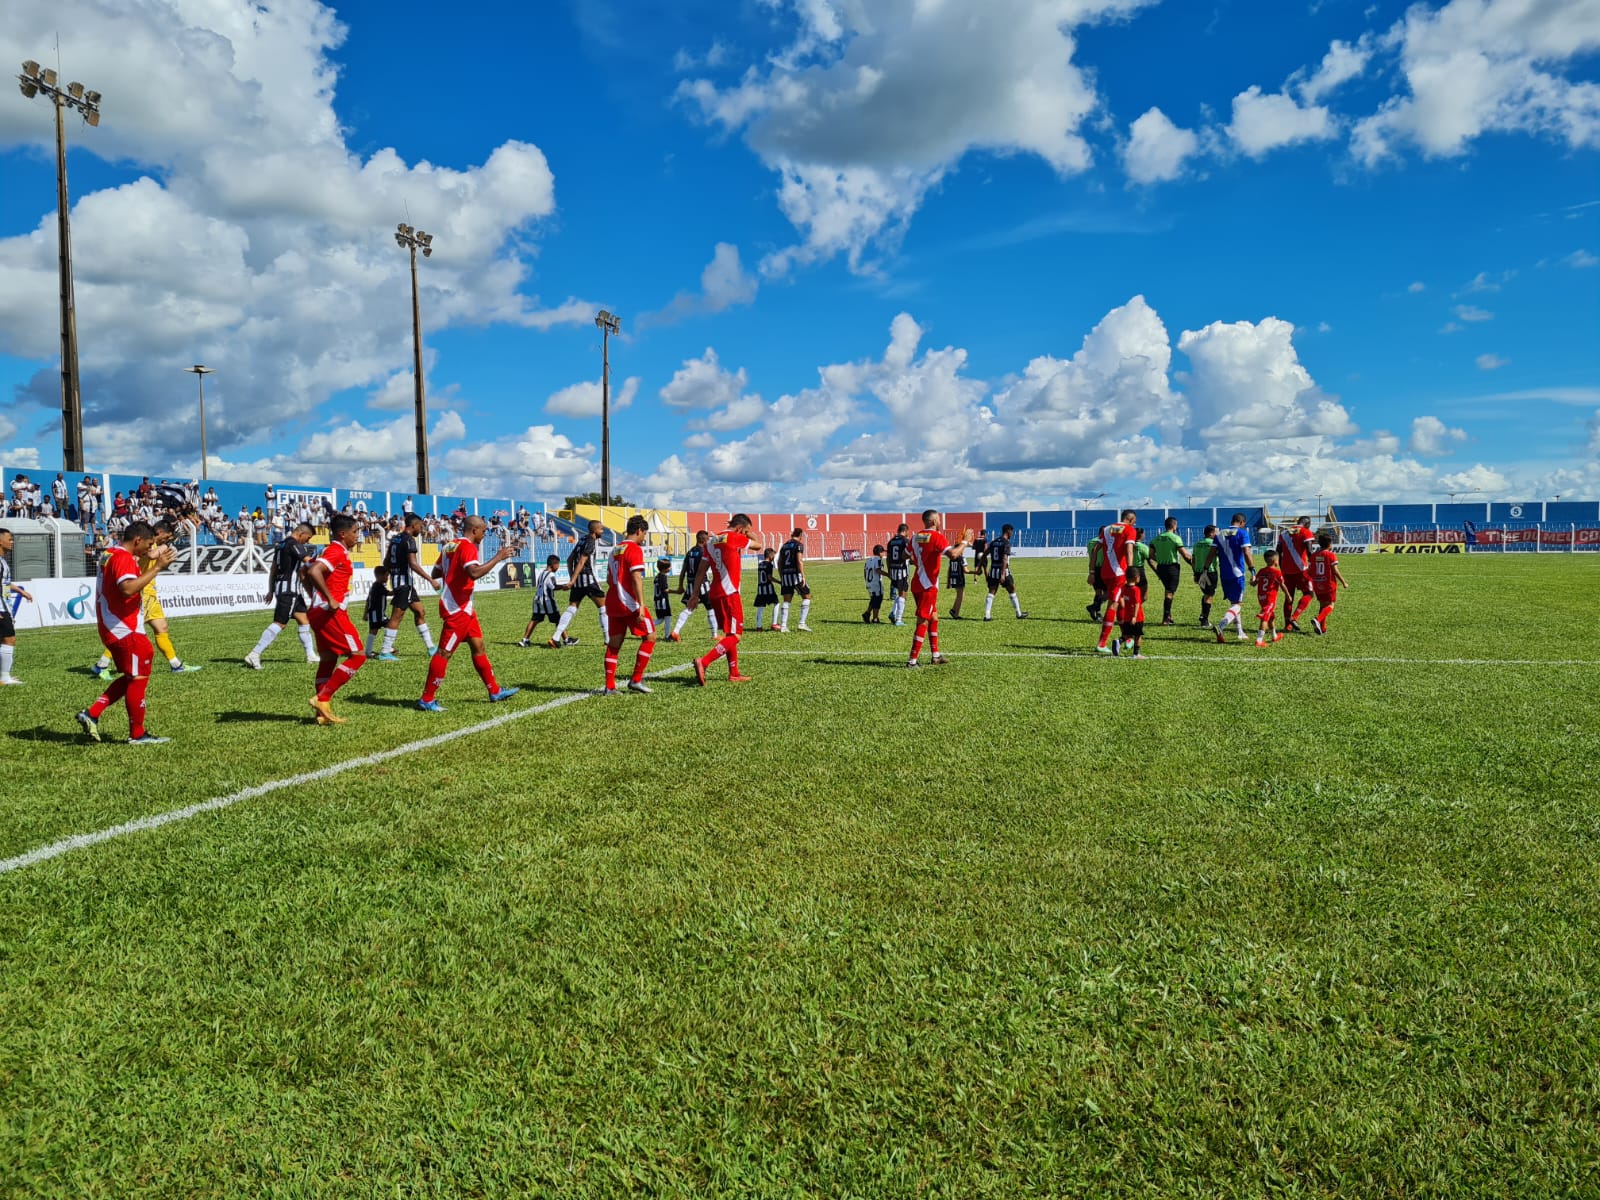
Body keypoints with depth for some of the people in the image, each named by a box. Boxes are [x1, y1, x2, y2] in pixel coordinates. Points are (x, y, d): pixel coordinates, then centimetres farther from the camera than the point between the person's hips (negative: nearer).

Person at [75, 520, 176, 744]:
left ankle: (92, 714, 13)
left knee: (131, 677, 19)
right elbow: (128, 588, -34)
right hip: (125, 630, -10)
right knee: (138, 679, 0)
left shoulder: (110, 554, 14)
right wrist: (157, 567, -31)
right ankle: (137, 734, 7)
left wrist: (147, 559, 17)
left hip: (113, 629, 10)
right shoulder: (123, 558, -18)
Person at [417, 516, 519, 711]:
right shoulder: (468, 547, -15)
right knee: (445, 652, -6)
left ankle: (495, 691, 19)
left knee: (478, 647, 13)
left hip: (463, 607, 10)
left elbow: (435, 573, 19)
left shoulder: (450, 546, 14)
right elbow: (475, 572, -32)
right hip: (457, 609, -10)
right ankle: (427, 699, -2)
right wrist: (498, 557, -25)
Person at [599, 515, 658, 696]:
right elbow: (636, 578, -18)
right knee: (649, 637, 2)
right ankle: (636, 680, -1)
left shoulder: (616, 549, 17)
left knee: (614, 643, 9)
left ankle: (610, 686, 7)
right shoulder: (635, 549, -9)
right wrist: (641, 605, -20)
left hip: (612, 603, 8)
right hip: (630, 604, -8)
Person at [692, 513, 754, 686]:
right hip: (729, 593, -8)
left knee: (730, 633, 17)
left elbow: (701, 571, 13)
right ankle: (703, 662, -22)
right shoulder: (736, 538, -7)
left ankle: (734, 674, 19)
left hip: (714, 593, 8)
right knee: (734, 636, -7)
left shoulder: (712, 541, 14)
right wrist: (748, 533, 22)